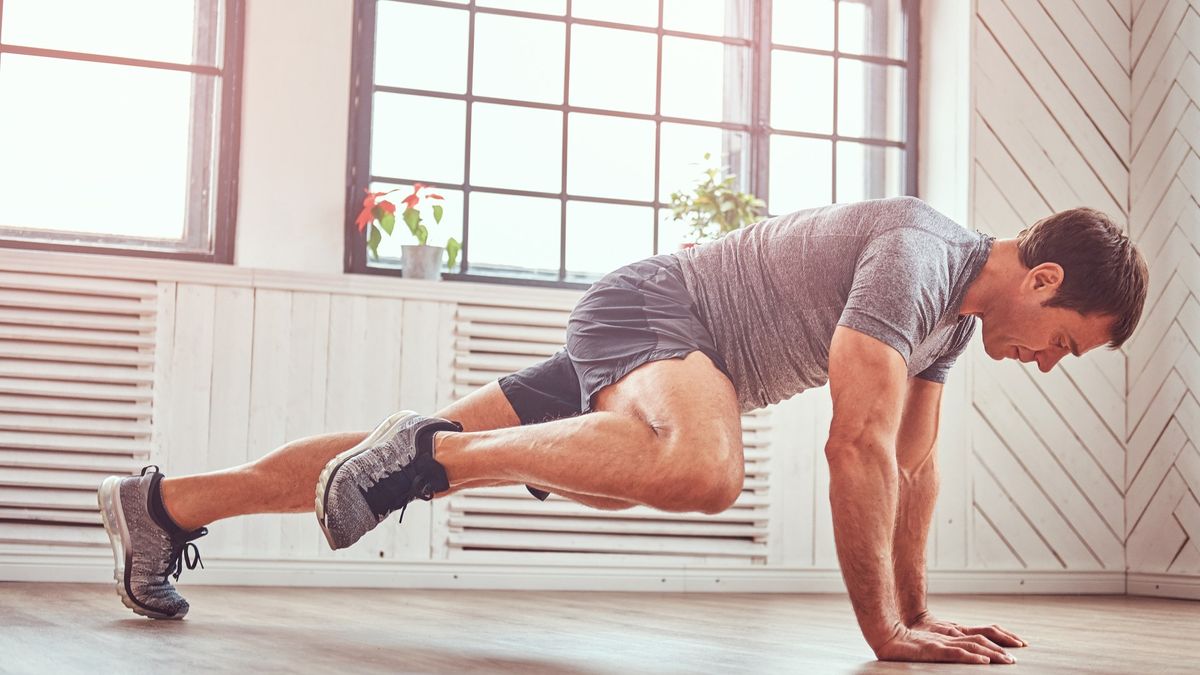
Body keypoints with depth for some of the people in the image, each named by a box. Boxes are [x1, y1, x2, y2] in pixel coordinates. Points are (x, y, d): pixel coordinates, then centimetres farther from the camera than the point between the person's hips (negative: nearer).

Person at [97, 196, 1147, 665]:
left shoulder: (956, 313, 9)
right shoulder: (917, 258, -21)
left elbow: (914, 465, 17)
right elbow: (858, 446, -27)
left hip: (666, 354, 10)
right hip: (647, 311, -10)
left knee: (423, 459, 8)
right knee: (703, 469, -41)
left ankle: (164, 505, 16)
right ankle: (430, 447, -24)